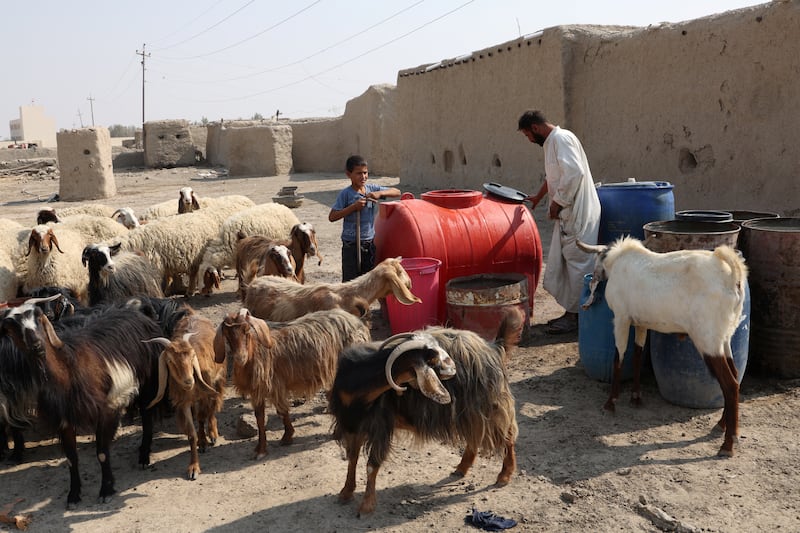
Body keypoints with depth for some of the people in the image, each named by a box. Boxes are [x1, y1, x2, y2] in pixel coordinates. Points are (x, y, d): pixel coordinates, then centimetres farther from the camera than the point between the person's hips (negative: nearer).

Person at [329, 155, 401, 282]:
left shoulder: (372, 189, 2)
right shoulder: (346, 194, -10)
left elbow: (397, 192, 4)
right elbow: (332, 217, -13)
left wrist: (380, 193, -14)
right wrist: (353, 207, -21)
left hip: (370, 243, 5)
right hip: (351, 244, -4)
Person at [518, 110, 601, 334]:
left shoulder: (561, 139, -14)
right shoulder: (552, 142, 18)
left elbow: (574, 172, -25)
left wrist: (558, 202, -18)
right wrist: (538, 197, 40)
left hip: (577, 213, -10)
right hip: (567, 214, 10)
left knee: (577, 263, -3)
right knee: (560, 264, 13)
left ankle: (575, 316, 4)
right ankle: (570, 312, 21)